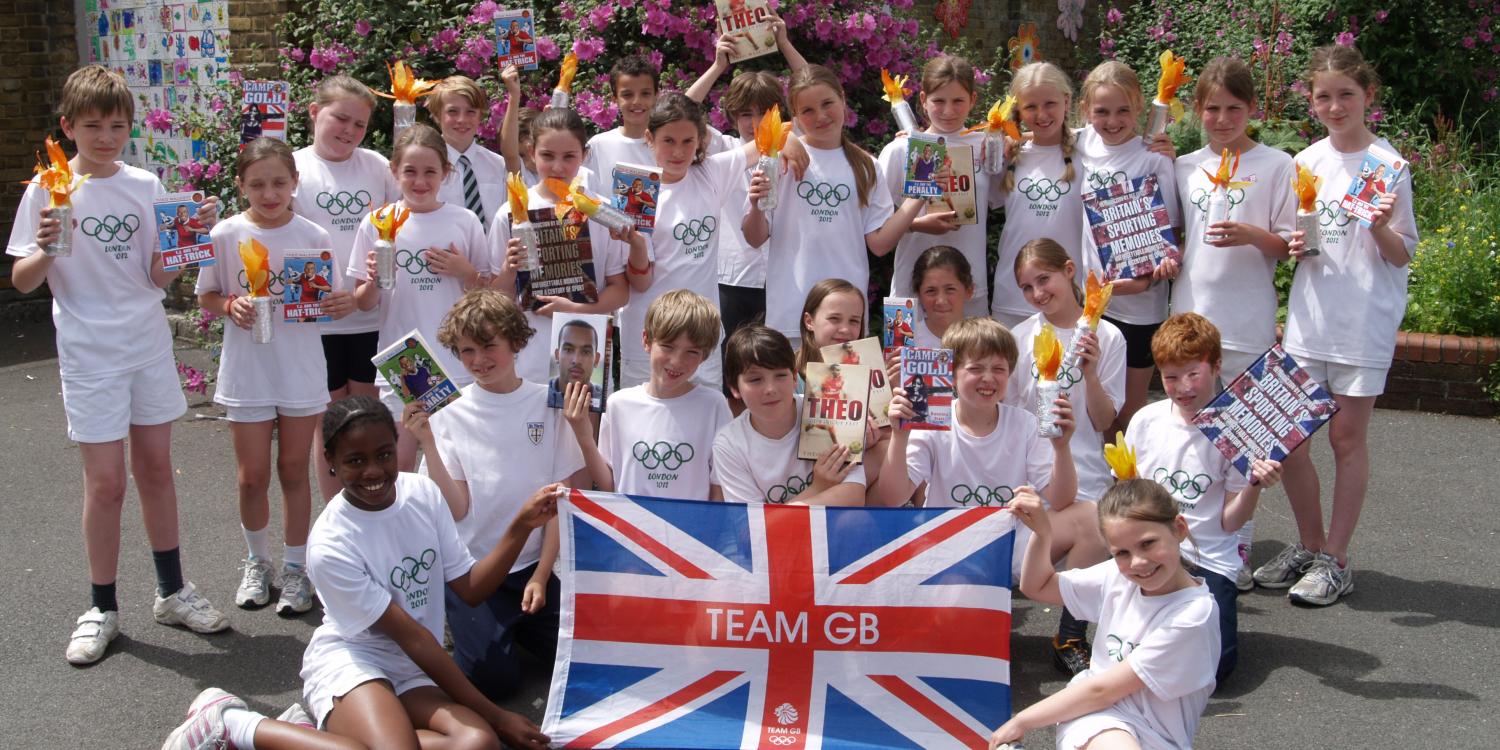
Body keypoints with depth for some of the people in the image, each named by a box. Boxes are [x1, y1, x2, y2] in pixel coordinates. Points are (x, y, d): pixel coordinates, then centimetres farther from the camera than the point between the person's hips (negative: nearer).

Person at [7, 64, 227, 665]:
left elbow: (159, 277, 1)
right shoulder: (49, 190, -6)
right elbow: (22, 281, -4)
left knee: (155, 467, 13)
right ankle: (102, 608, 15)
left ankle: (172, 590, 26)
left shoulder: (145, 186, 2)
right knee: (105, 481, 0)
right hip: (89, 353, -3)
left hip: (148, 344, 3)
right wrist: (46, 250, -24)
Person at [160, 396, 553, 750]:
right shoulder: (330, 545, -18)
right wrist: (493, 714, -15)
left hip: (414, 673, 6)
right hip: (350, 660, -5)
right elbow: (412, 637, -17)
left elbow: (469, 587, 2)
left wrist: (522, 526, -13)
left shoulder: (423, 492, -3)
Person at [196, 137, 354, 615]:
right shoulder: (227, 235, -5)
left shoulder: (313, 236, -4)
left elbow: (326, 301, 3)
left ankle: (295, 567, 23)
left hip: (301, 372, 0)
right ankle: (257, 562, 30)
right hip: (247, 372, 0)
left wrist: (343, 304, -20)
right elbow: (205, 298, 4)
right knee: (253, 476, 9)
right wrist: (231, 306, -17)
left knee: (294, 472, 10)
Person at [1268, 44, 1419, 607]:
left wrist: (1381, 228, -24)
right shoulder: (1306, 163, 7)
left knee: (1347, 437, 3)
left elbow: (1401, 257, -4)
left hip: (1365, 320, -5)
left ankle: (1335, 560, 13)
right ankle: (1309, 545, 23)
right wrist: (1294, 246, -4)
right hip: (1309, 315, 5)